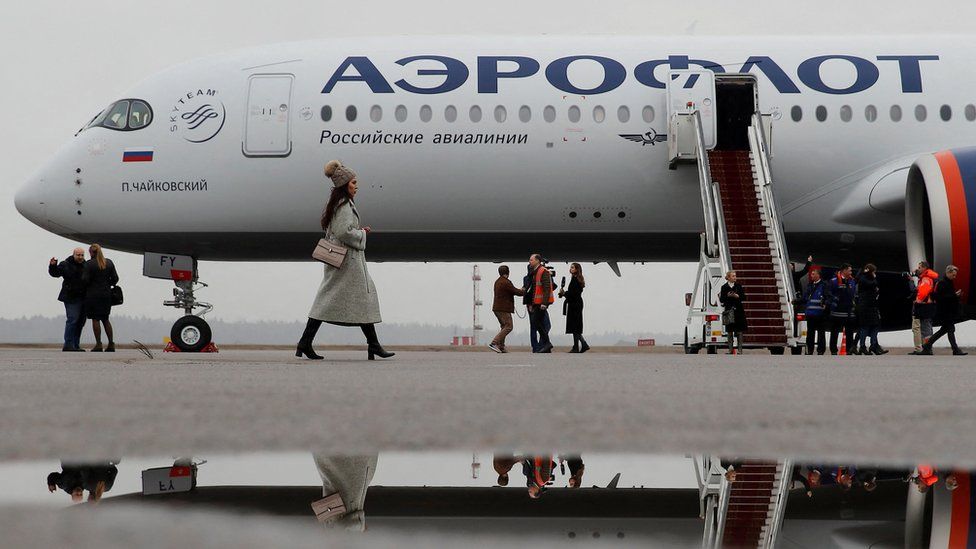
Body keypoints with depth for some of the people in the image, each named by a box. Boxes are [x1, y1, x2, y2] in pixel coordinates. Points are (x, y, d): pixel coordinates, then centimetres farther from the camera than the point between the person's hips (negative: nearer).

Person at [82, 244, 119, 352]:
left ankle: (98, 344, -2)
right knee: (105, 319, 13)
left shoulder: (89, 264, -11)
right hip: (106, 295, 5)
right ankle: (111, 344, 9)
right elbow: (115, 279, 5)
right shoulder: (109, 263, 5)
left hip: (93, 295, -5)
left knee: (95, 319, 0)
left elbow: (85, 280, -14)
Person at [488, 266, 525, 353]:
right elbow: (516, 292, -12)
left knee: (504, 327, 16)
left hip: (497, 308, 10)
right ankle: (494, 343, -19)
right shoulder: (506, 282, -15)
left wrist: (519, 290, 19)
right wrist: (524, 291, 8)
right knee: (508, 327, -10)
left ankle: (501, 347, 10)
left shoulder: (497, 282, 16)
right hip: (503, 309, -10)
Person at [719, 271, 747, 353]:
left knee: (739, 331, -2)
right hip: (729, 310, 0)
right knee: (730, 331, 3)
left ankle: (740, 349, 2)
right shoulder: (724, 287, 1)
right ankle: (730, 349, 9)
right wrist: (727, 296, -16)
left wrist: (737, 296, -14)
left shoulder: (738, 286, 4)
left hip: (738, 310, 0)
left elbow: (743, 297, 3)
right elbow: (722, 300, 0)